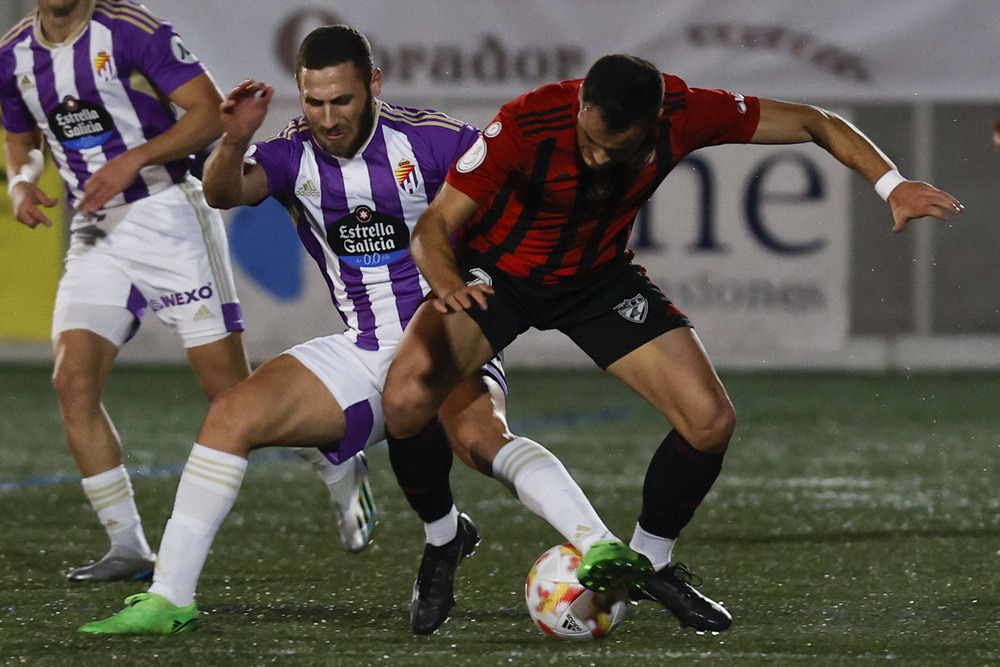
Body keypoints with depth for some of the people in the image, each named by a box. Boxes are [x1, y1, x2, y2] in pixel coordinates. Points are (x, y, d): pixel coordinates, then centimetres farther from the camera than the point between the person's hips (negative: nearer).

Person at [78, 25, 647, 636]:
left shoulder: (431, 140, -9)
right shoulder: (294, 154, -2)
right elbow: (224, 193, -21)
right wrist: (234, 143, -43)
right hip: (361, 353, 4)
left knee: (478, 434, -36)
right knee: (231, 415, -12)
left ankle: (603, 550, -48)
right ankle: (169, 598, -7)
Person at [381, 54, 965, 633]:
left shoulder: (684, 114, -26)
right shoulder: (527, 124, -34)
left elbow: (813, 123, -12)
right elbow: (435, 225, -30)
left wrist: (892, 184, -23)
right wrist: (449, 285, -52)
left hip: (600, 277, 3)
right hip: (497, 274, -3)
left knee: (711, 422, -13)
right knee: (406, 402, -27)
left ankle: (650, 561, 14)